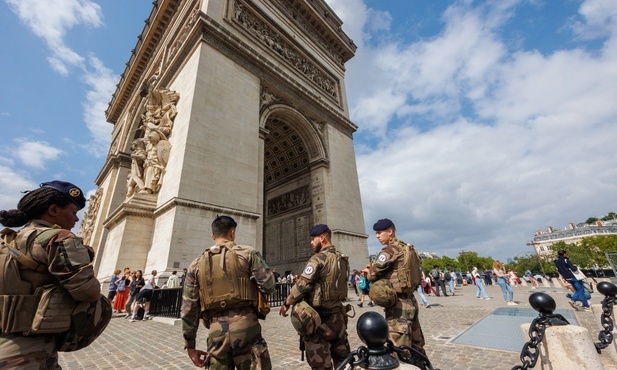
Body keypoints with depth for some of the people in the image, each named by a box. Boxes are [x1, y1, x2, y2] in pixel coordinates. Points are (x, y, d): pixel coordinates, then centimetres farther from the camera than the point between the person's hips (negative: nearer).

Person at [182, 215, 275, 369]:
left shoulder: (196, 265, 9)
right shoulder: (248, 253, -1)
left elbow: (188, 310, 9)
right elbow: (269, 286, -6)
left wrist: (190, 346, 17)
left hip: (216, 332, 3)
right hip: (245, 325, -3)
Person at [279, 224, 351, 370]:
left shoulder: (318, 258, -18)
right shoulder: (343, 259, 6)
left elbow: (302, 285, -19)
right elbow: (332, 283, 10)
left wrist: (287, 304, -6)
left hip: (319, 316, -7)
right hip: (338, 314, 8)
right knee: (341, 356, 21)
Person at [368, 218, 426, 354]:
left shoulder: (391, 250, -16)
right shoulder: (408, 249, 10)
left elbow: (373, 274, -16)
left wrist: (368, 275, 6)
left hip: (398, 303, -9)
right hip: (410, 300, 9)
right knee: (416, 345, 20)